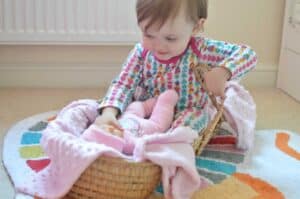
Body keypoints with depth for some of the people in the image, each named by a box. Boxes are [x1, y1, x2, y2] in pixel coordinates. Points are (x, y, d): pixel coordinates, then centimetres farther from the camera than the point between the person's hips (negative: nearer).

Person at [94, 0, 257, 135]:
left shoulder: (200, 49, -16)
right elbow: (123, 84, -13)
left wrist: (223, 72, -34)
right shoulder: (141, 52, -8)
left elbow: (247, 54, -15)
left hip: (187, 114, -2)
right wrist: (109, 111, -32)